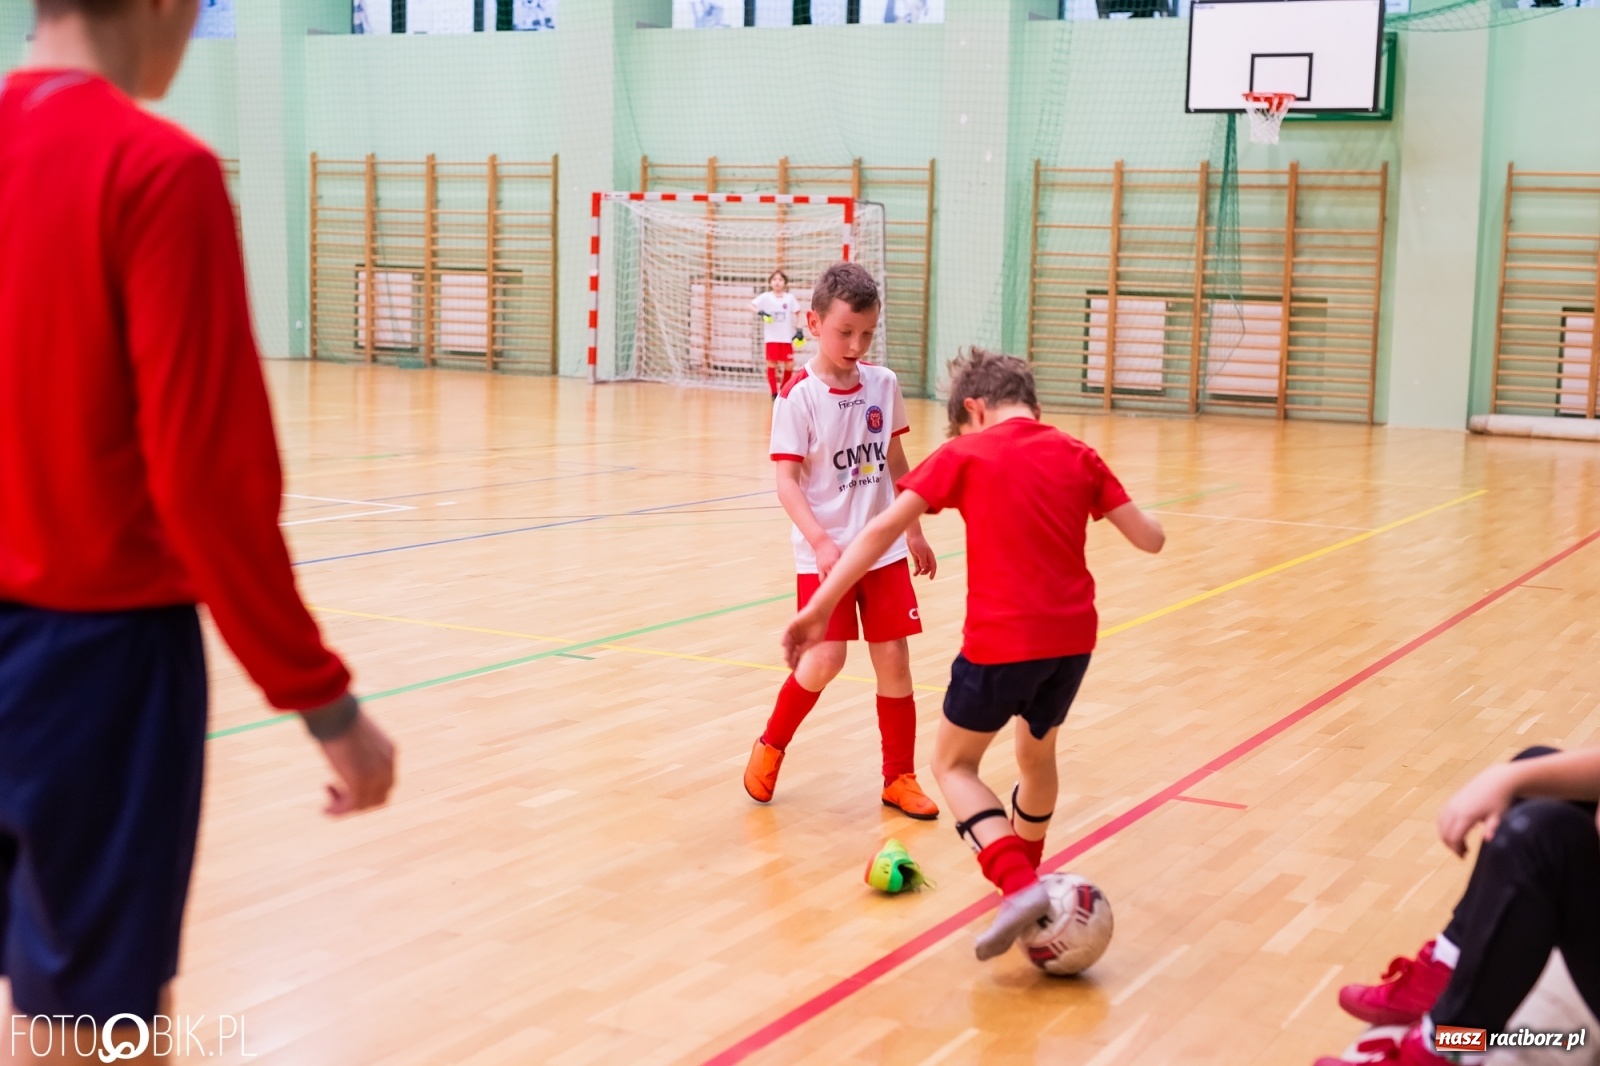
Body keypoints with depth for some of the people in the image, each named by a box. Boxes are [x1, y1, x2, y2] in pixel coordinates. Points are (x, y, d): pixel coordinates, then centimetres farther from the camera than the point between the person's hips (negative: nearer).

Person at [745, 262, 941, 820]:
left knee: (893, 657, 2)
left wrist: (914, 531, 18)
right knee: (826, 658, -12)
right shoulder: (798, 396, -11)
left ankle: (900, 777, 16)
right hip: (825, 551, -4)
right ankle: (771, 745, 15)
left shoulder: (883, 384, 3)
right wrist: (820, 541, -26)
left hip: (884, 547, 4)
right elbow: (787, 481, -14)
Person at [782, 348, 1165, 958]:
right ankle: (1023, 874, 46)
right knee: (1038, 752, 29)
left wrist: (818, 610, -7)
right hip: (1072, 638, 5)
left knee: (953, 763, 13)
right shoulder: (1078, 456, 9)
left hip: (1001, 640, -5)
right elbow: (1150, 539, 7)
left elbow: (882, 530, -7)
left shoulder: (964, 456, 0)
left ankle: (1018, 884, -8)